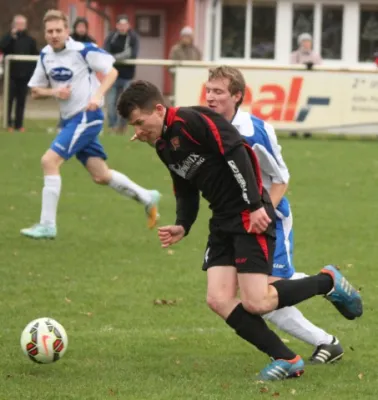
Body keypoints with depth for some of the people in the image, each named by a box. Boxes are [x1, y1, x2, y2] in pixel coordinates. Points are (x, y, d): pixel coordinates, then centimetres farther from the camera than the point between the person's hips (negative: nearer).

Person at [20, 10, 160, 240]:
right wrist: (53, 92, -9)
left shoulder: (83, 50, -13)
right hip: (70, 119, 8)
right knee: (101, 176, 10)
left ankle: (47, 225, -13)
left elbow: (111, 71, -8)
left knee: (50, 161, -17)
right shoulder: (45, 55, 6)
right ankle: (147, 197, 31)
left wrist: (97, 95, -22)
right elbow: (35, 91, 13)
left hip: (87, 117, -8)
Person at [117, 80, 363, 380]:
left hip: (251, 217, -9)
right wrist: (183, 227, 4)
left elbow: (236, 153, -21)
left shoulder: (192, 120, -15)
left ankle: (329, 282, 8)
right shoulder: (163, 145, 14)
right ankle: (287, 360, 0)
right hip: (223, 222, 9)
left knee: (255, 303, -14)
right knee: (218, 300, -6)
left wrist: (255, 206, -24)